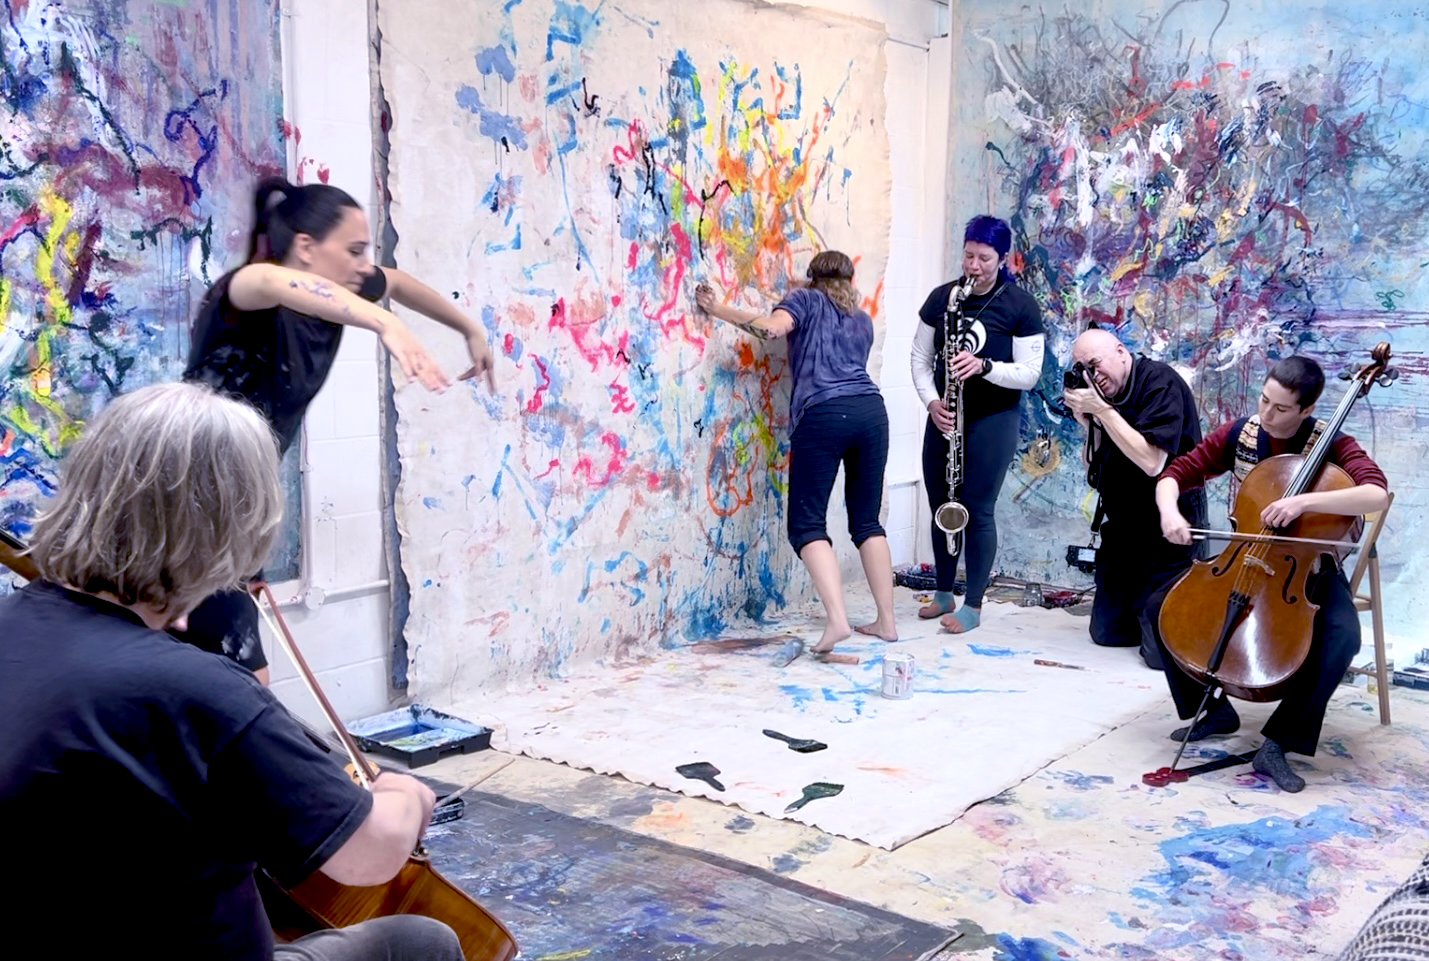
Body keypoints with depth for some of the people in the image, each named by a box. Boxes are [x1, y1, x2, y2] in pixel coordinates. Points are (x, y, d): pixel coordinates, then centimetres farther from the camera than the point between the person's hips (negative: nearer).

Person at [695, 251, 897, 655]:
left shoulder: (806, 299, 14)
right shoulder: (863, 320, 29)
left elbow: (771, 327, -6)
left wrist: (719, 310, 3)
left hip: (823, 415, -5)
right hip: (871, 411, 5)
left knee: (807, 523, -5)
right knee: (867, 521, 14)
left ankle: (837, 619, -21)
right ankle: (886, 621, 14)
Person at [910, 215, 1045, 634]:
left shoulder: (1021, 307, -6)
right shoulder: (941, 297, 4)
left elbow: (1029, 373, -9)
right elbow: (920, 358, 6)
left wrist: (984, 366, -26)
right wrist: (932, 401, -10)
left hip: (993, 419, -4)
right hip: (944, 417, 4)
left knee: (977, 509, -5)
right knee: (941, 505, 10)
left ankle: (973, 604, 7)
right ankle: (944, 593, 27)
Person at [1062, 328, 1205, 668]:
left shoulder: (1160, 381, -16)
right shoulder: (1105, 395, 6)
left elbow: (1151, 462, -28)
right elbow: (1094, 471, 10)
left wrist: (1102, 410, -24)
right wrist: (1088, 423, -6)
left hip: (1167, 534, -8)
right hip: (1122, 531, 8)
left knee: (1163, 650, -11)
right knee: (1107, 632, 14)